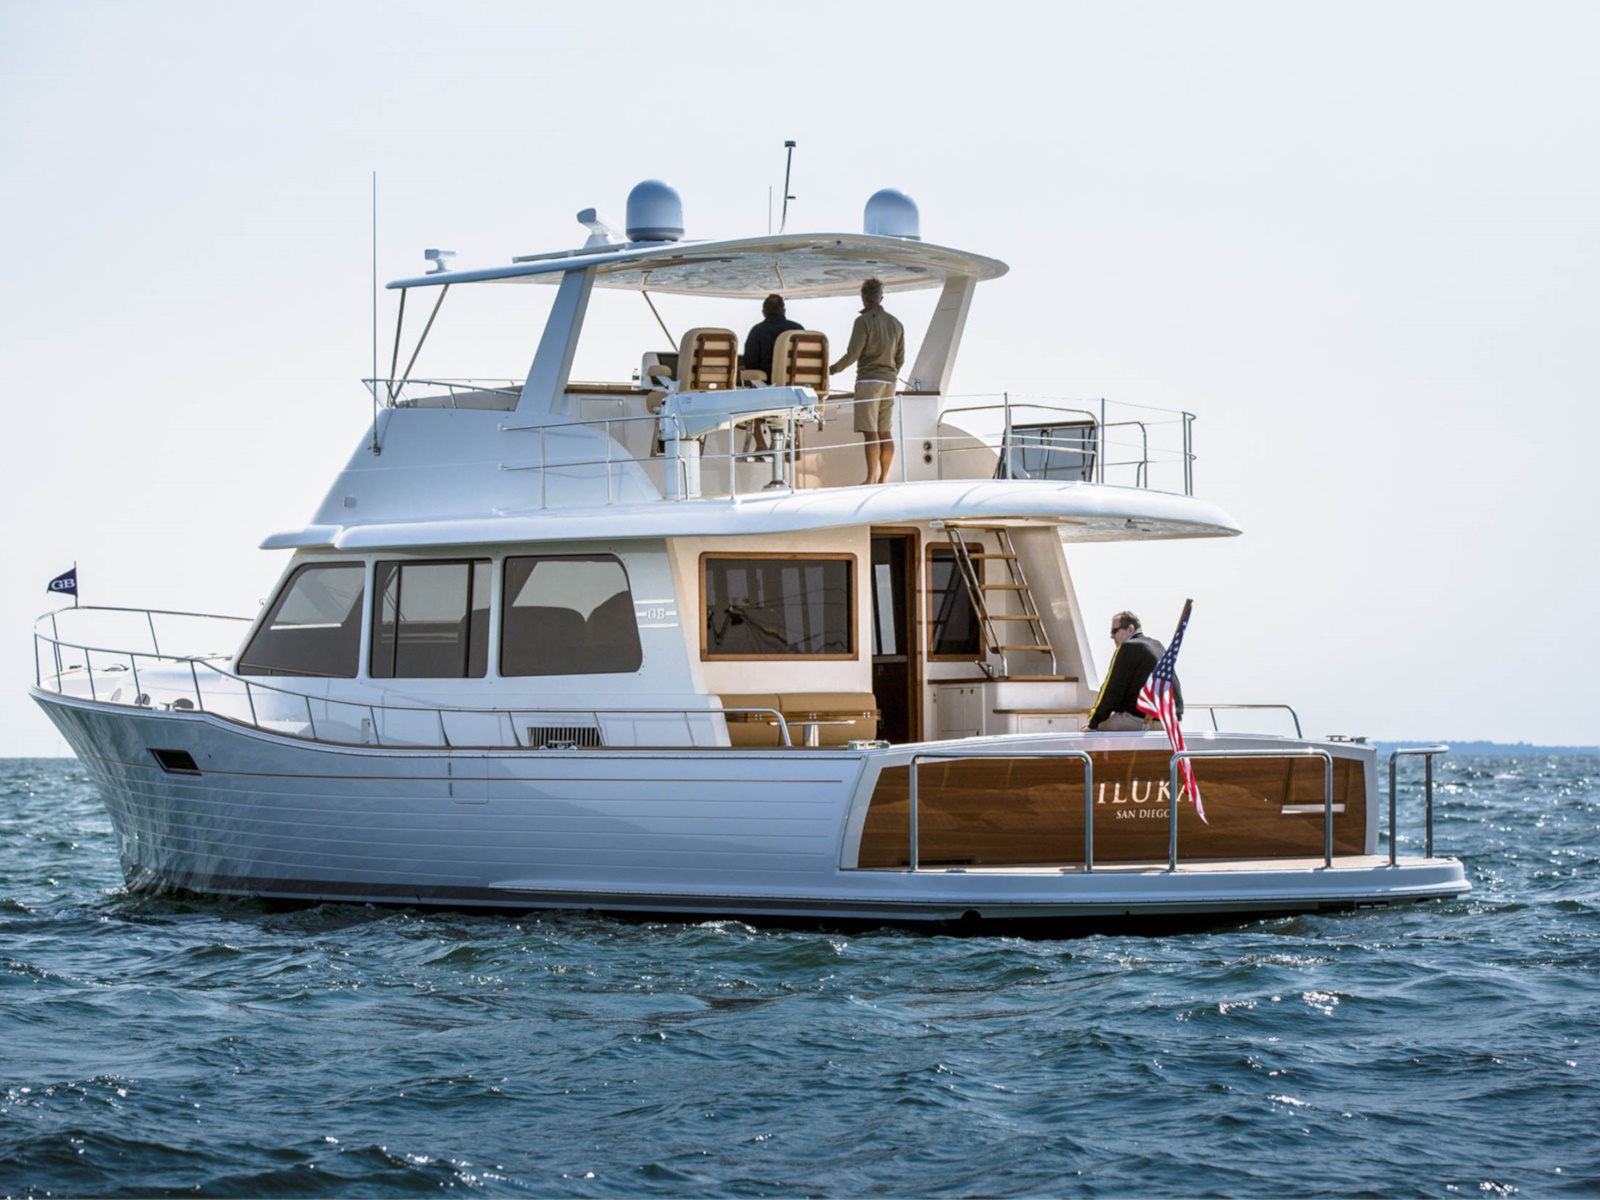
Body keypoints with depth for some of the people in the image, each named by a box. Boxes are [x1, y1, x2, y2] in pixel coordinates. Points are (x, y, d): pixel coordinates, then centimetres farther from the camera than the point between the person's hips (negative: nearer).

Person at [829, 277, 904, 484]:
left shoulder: (864, 321, -8)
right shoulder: (895, 324, 12)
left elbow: (852, 354, -12)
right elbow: (900, 358, 16)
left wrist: (833, 369, 2)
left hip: (868, 380, -7)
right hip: (889, 382, 7)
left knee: (871, 432, -8)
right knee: (886, 432, 8)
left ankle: (872, 478, -10)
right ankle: (884, 478, 10)